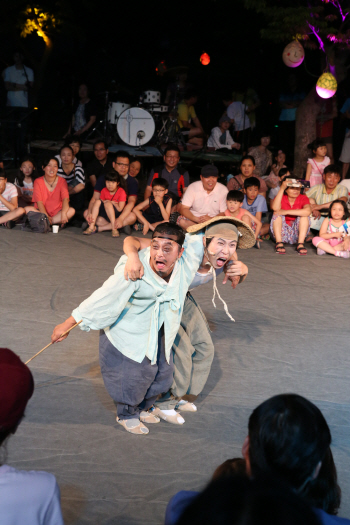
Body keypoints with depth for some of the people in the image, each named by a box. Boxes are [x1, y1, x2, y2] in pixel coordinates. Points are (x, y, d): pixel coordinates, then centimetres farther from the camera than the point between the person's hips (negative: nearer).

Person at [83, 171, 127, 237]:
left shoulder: (121, 192, -9)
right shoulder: (104, 190, 2)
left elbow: (120, 209, -13)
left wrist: (111, 202, -9)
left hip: (118, 214, -4)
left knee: (107, 203, -30)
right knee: (97, 201, -19)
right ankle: (91, 226, -30)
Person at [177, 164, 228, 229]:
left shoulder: (223, 190, -3)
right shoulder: (193, 187, -4)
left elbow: (224, 213, -4)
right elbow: (183, 209, -8)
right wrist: (196, 219, -27)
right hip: (194, 220, 1)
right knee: (182, 221, -32)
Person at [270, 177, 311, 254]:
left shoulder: (303, 198, -4)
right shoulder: (281, 197, -3)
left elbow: (307, 211, -29)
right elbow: (275, 208, -29)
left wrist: (286, 212, -29)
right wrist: (282, 188, -30)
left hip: (296, 234, 0)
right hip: (281, 233, 0)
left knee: (304, 215, -20)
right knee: (277, 214, -21)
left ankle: (300, 244, -27)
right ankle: (279, 243, -29)